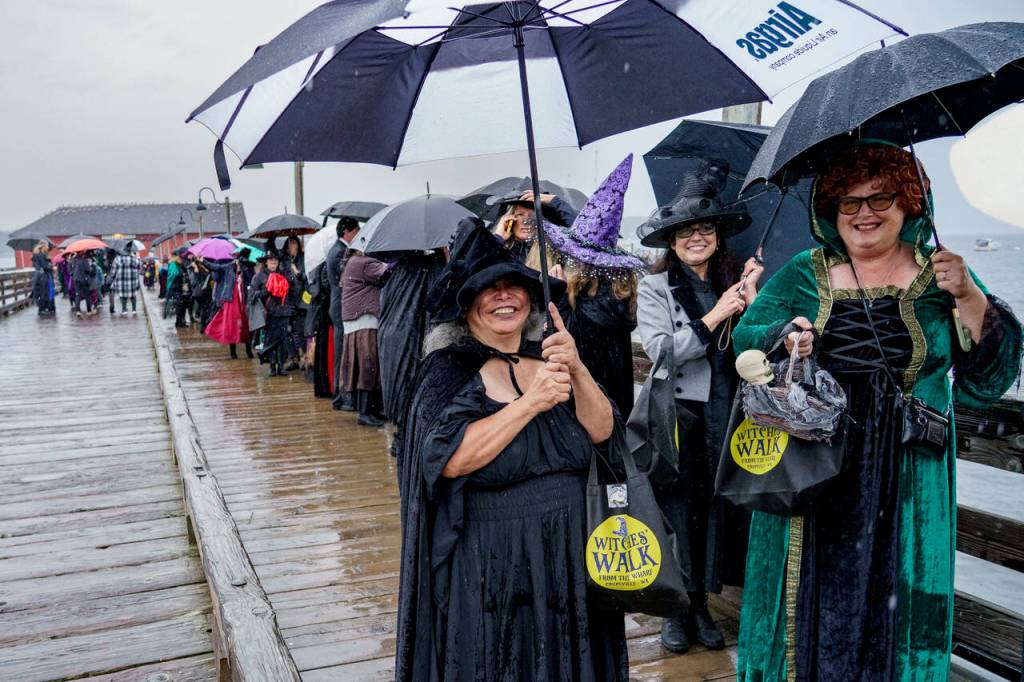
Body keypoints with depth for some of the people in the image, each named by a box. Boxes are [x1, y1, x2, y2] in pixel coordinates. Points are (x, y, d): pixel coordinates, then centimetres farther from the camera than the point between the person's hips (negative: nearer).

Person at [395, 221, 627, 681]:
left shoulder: (548, 356, 4)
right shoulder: (449, 370, -8)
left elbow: (600, 431, -6)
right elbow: (449, 460, -22)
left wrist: (577, 369, -23)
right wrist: (531, 402, -25)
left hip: (569, 557, 4)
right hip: (489, 568, -4)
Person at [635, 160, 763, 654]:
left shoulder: (734, 282, 7)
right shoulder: (655, 287, -2)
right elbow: (659, 349, -15)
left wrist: (750, 300, -12)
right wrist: (714, 317, -15)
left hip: (725, 415, 3)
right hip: (678, 414, -3)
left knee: (718, 505, 9)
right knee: (679, 507, 5)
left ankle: (701, 603, 26)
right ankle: (677, 609, 20)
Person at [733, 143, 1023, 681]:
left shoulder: (938, 274, 5)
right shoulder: (804, 274, 6)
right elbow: (742, 341, 3)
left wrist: (969, 298, -16)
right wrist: (781, 338, -17)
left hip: (904, 484, 0)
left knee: (891, 603, 7)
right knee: (809, 600, 7)